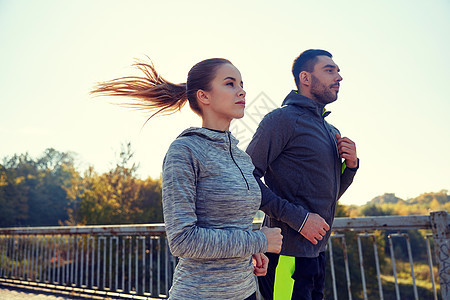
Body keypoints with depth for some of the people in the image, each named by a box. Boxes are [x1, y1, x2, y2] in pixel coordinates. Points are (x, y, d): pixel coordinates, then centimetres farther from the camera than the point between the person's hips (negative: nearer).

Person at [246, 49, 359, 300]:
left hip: (317, 251, 9)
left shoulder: (332, 132, 15)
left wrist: (351, 164, 2)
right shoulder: (283, 119, -11)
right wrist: (297, 218, -20)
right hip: (288, 255, -8)